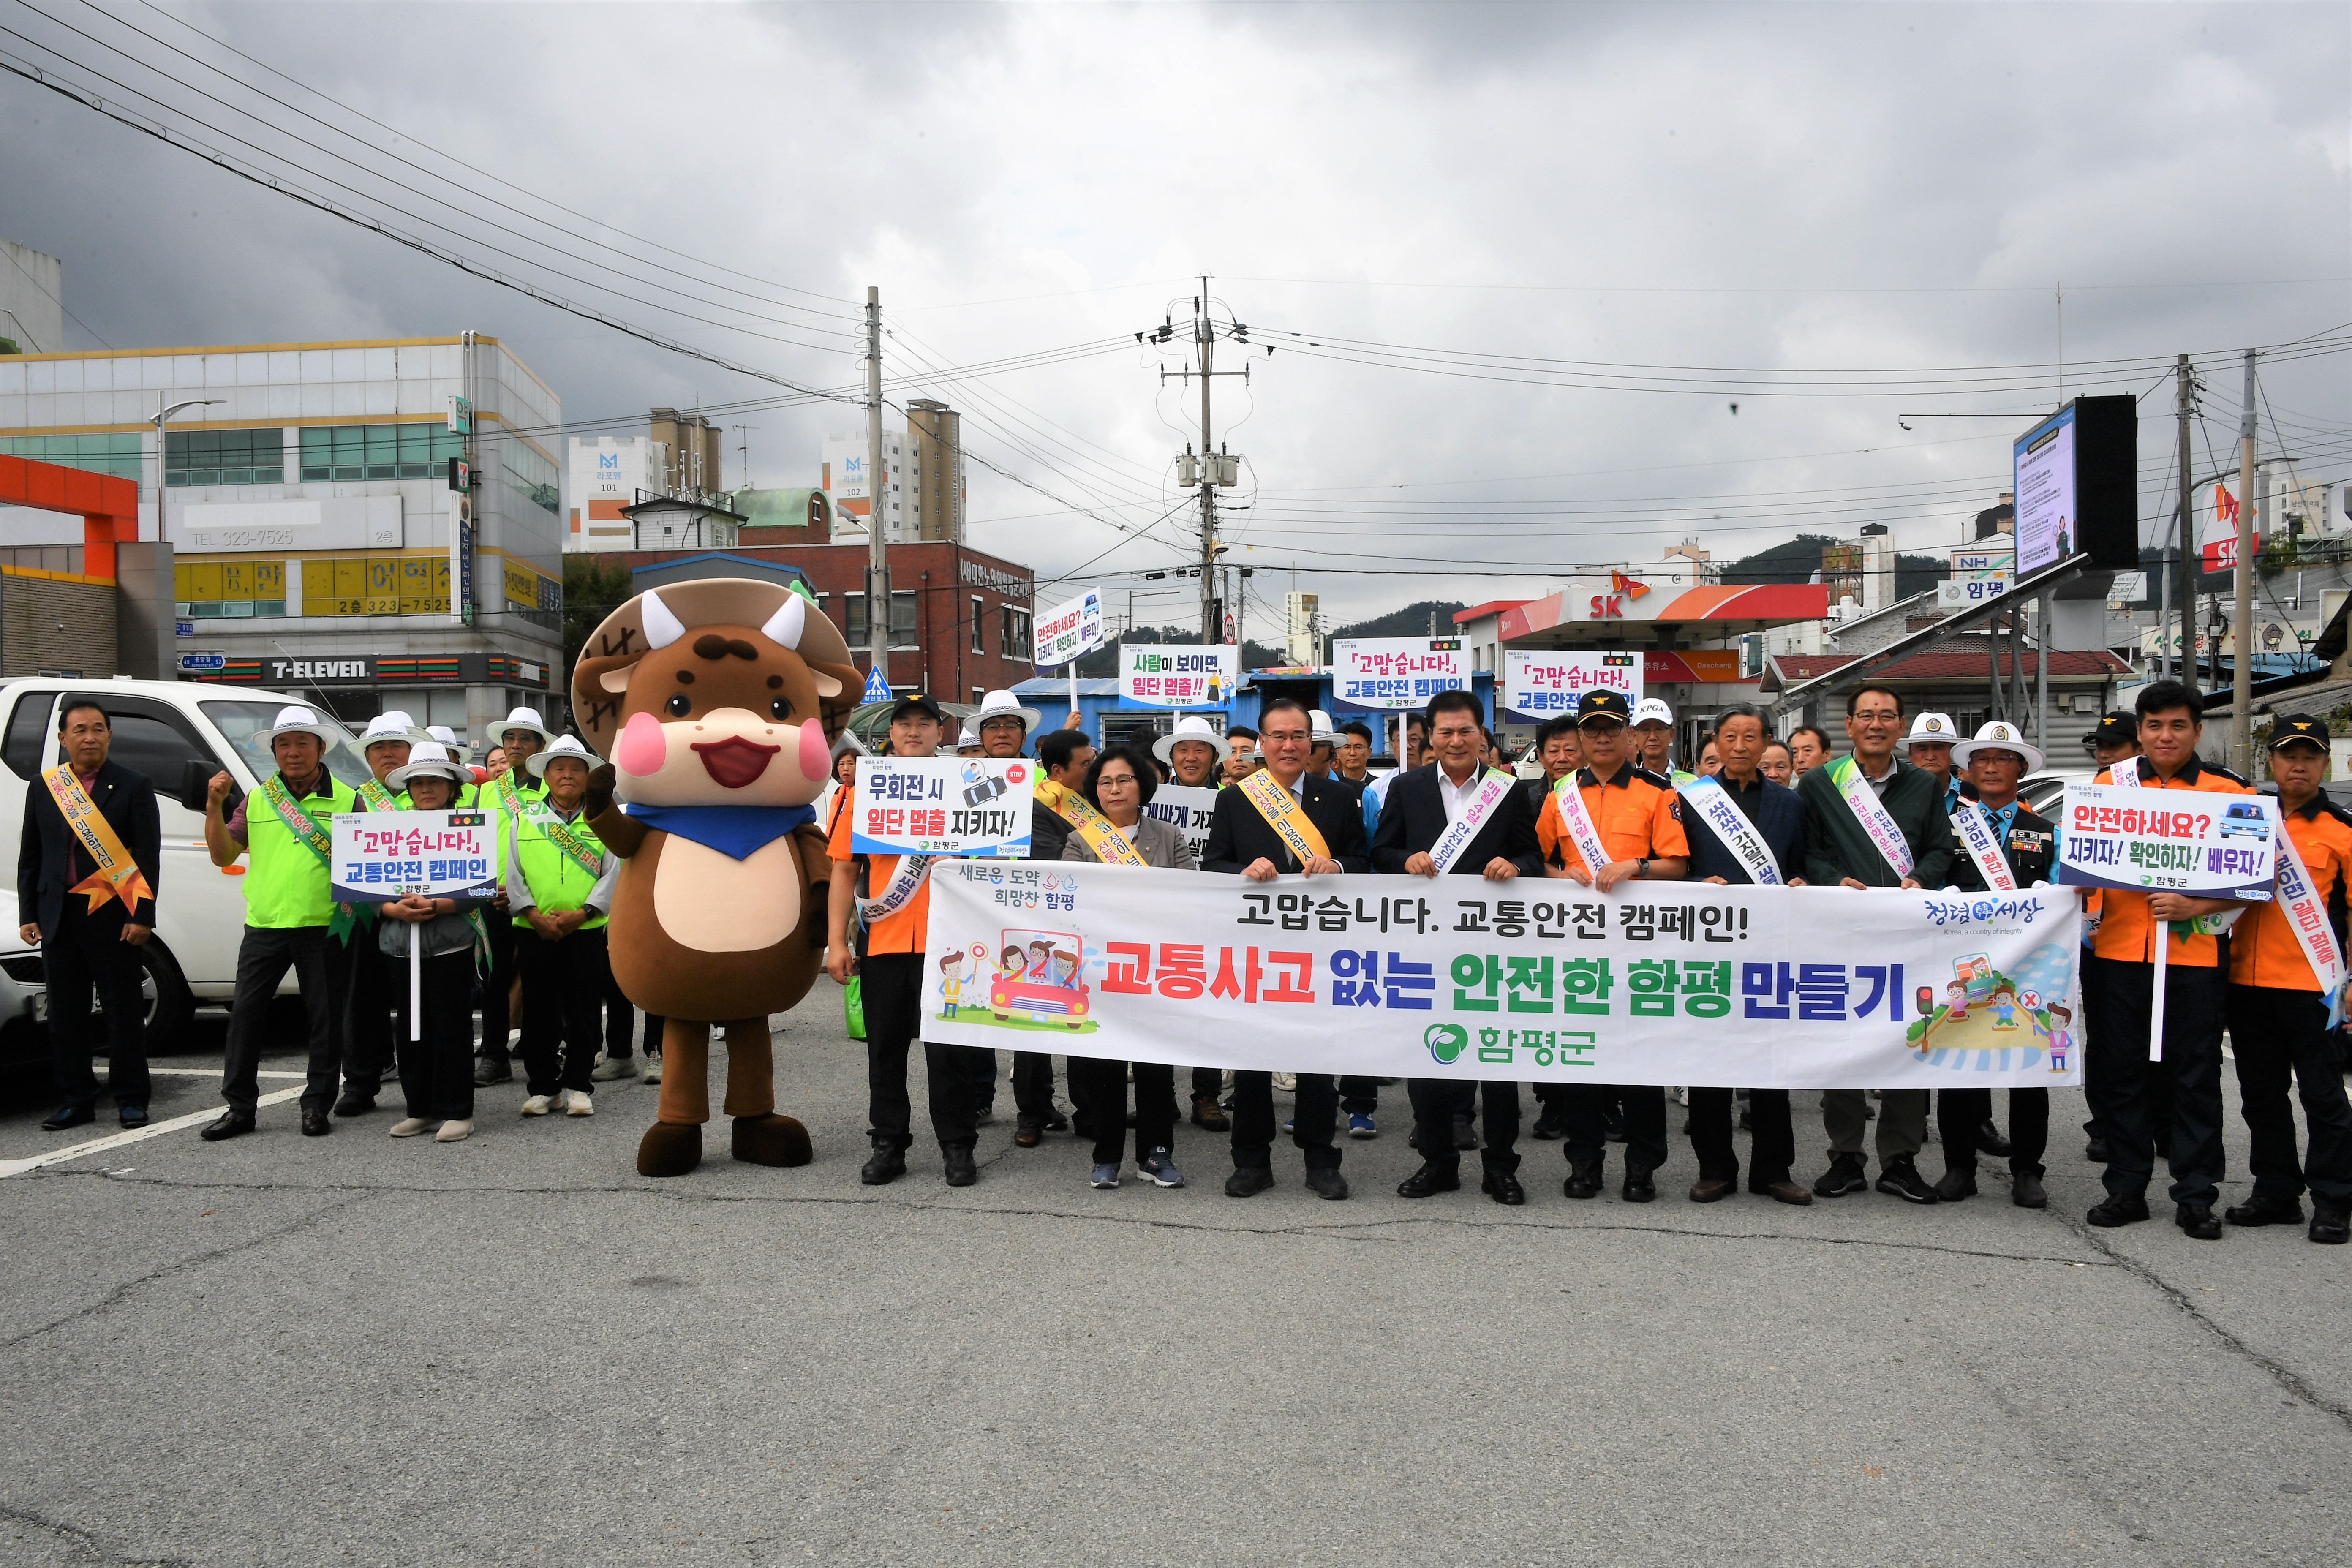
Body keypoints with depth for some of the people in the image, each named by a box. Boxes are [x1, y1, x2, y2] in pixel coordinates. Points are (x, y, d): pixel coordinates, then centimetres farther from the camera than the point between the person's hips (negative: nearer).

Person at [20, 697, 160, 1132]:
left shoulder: (134, 786, -1)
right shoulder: (43, 787, 10)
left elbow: (148, 856, -4)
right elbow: (29, 857, 13)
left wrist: (142, 916, -11)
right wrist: (28, 915, 6)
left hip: (113, 916, -4)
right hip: (59, 916, 4)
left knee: (124, 1011, 2)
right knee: (66, 1014, 8)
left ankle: (130, 1100, 10)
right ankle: (75, 1100, 17)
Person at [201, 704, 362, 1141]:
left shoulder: (346, 801, 1)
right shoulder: (257, 800, 12)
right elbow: (223, 855, 9)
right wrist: (214, 806, -4)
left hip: (325, 928, -3)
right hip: (264, 925, 3)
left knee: (326, 1018, 4)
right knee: (245, 1014, 3)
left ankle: (317, 1106, 15)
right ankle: (239, 1107, 12)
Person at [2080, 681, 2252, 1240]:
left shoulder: (2227, 792, 2)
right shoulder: (2108, 784, 8)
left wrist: (2194, 905, -14)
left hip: (2194, 956, -2)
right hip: (2118, 952, 2)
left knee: (2196, 1077, 4)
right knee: (2118, 1073, 8)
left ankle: (2195, 1197, 14)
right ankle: (2126, 1189, 19)